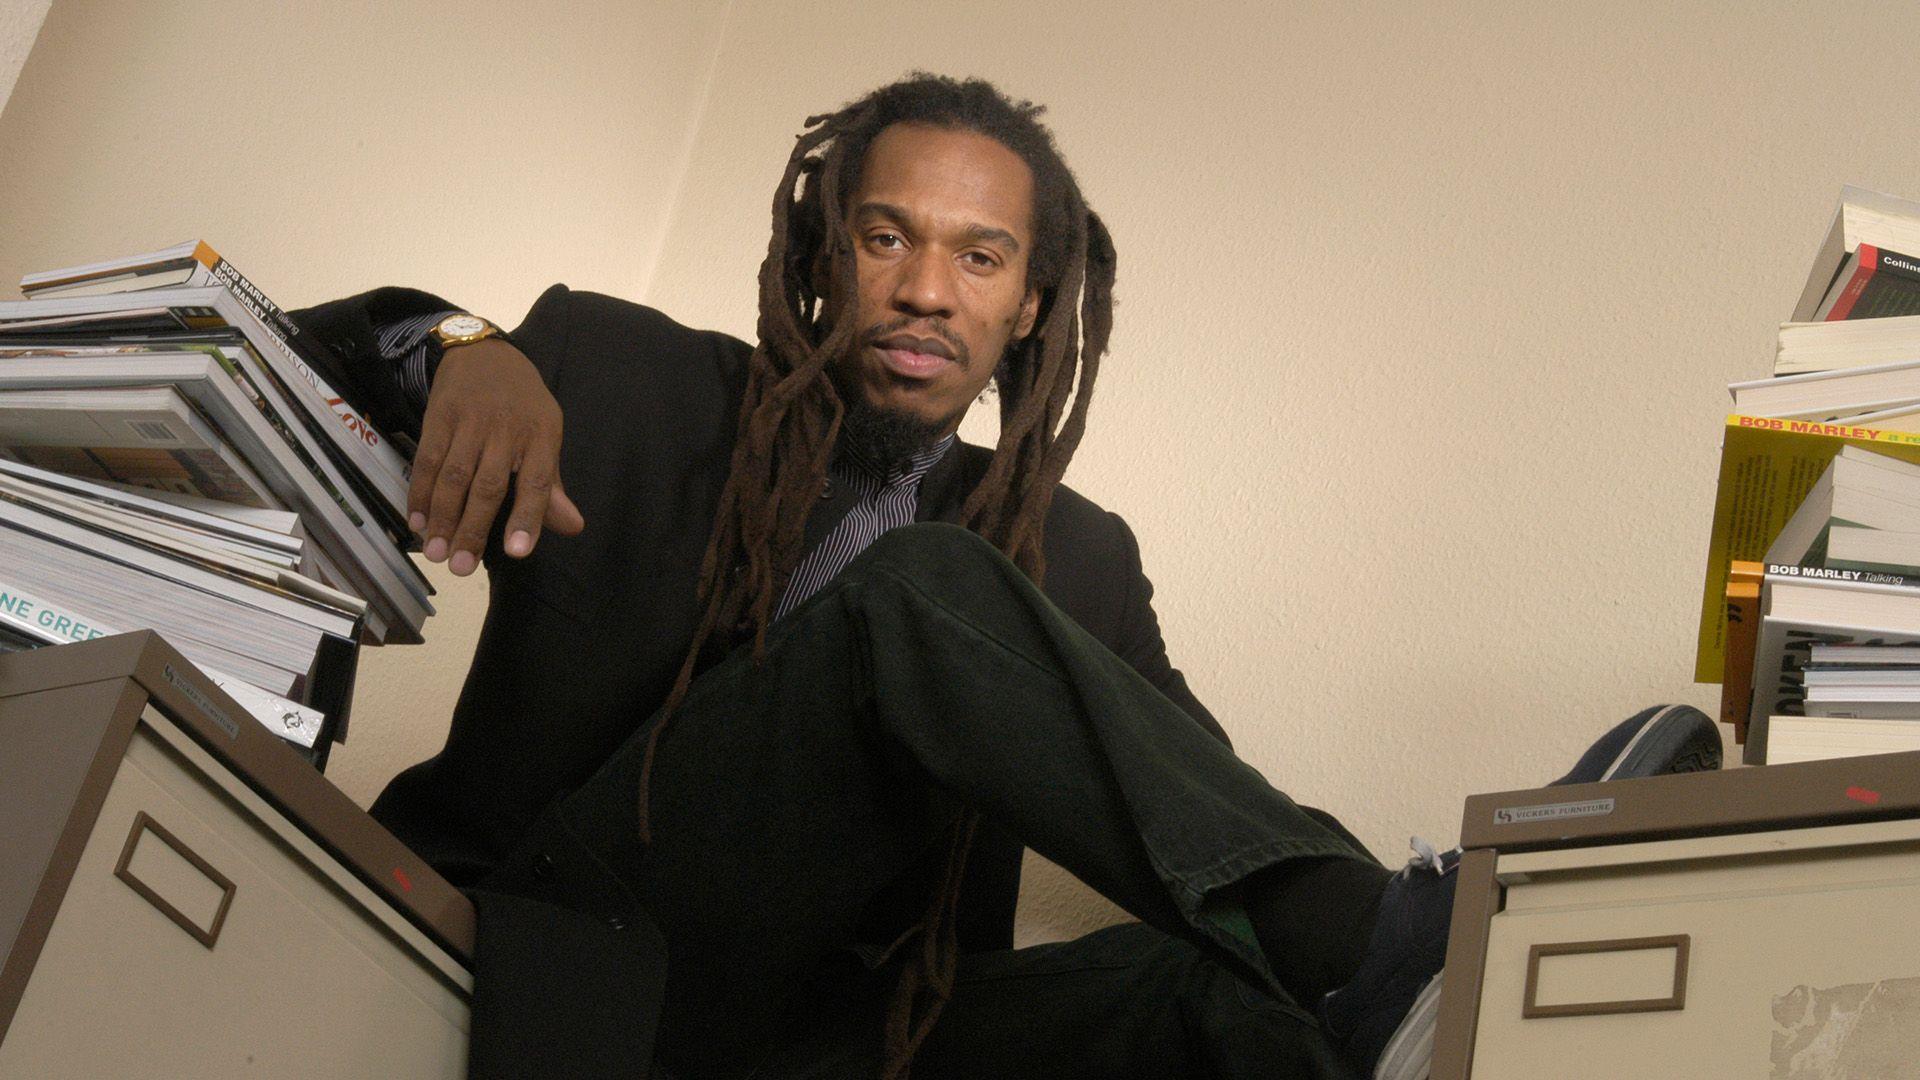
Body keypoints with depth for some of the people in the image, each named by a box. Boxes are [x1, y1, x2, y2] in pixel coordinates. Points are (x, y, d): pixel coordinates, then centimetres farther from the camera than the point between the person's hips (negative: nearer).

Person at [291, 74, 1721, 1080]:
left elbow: (1194, 816, 7)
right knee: (919, 594, -27)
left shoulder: (1072, 561, 14)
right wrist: (463, 351, -22)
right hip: (564, 947, -3)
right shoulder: (618, 383, 7)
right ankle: (1363, 940, -38)